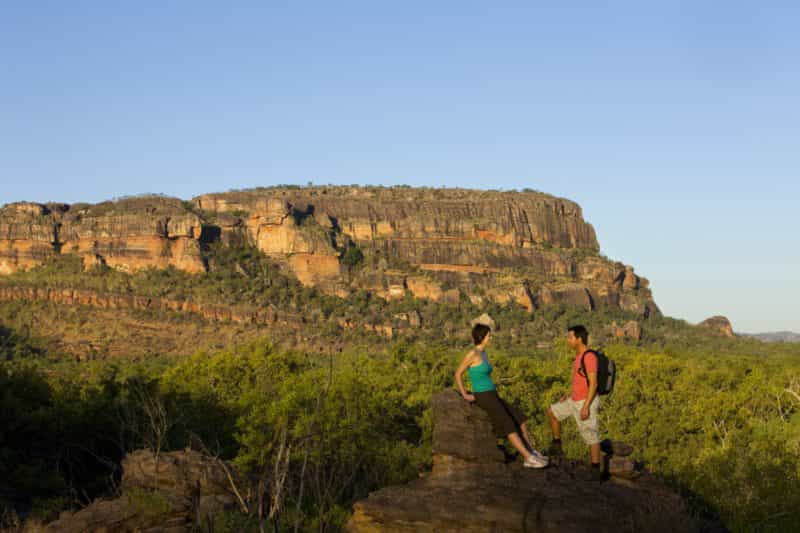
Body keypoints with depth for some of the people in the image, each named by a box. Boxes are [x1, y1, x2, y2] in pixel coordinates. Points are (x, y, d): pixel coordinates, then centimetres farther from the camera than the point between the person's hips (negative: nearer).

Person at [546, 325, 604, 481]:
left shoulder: (589, 356, -22)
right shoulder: (580, 355, 9)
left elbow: (593, 383, -25)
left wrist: (586, 406, -26)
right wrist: (570, 395, 16)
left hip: (586, 402, -10)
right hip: (576, 401, 10)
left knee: (591, 436, -4)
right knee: (552, 412, 17)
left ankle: (596, 470, 5)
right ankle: (556, 447, 25)